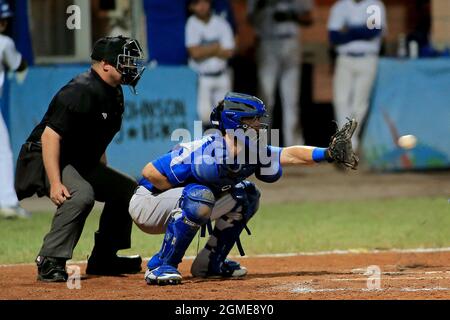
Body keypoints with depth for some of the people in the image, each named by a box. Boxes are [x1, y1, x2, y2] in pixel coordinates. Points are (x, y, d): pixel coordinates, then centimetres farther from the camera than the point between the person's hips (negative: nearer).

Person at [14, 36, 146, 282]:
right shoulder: (81, 91, -23)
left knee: (127, 188, 14)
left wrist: (105, 178, 16)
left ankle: (103, 259, 21)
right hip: (43, 160, -10)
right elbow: (50, 135, -28)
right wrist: (55, 183, -34)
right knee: (81, 193, -35)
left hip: (81, 164, 10)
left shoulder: (114, 94, 8)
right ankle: (50, 262, -30)